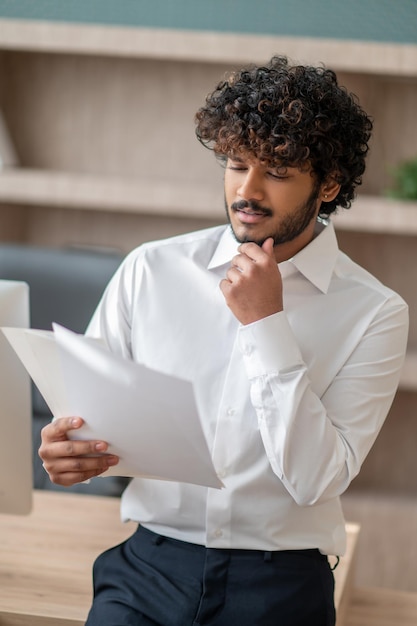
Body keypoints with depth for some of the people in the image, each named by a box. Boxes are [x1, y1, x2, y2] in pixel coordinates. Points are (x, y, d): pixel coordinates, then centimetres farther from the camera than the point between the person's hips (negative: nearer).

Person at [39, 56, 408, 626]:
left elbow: (314, 480, -10)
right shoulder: (150, 271, 5)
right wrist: (65, 449, -13)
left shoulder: (375, 314, -2)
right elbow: (86, 409, 9)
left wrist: (266, 325, -13)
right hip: (149, 565, 1)